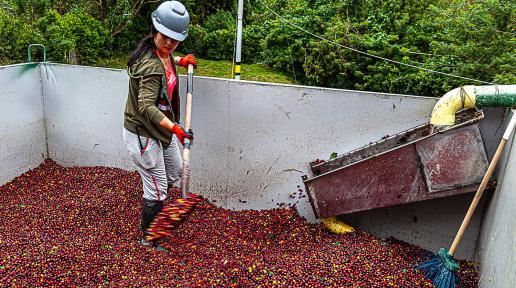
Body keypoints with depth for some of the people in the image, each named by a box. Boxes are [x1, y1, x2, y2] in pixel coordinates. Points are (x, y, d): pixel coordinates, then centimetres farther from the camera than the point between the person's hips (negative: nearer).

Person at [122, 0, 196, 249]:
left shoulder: (164, 54, 0)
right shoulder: (151, 66, -29)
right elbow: (146, 107, -37)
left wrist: (181, 60, 11)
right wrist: (175, 128, -48)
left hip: (160, 128, 10)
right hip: (142, 134, -9)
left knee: (175, 171, 27)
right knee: (157, 187, 3)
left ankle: (153, 204, 51)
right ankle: (147, 238, 26)